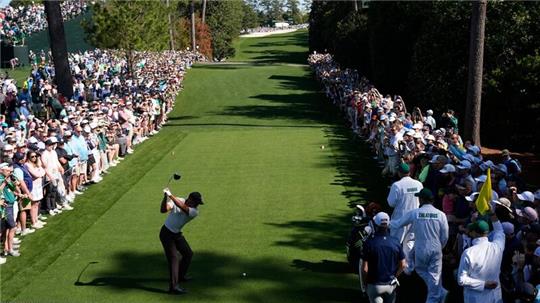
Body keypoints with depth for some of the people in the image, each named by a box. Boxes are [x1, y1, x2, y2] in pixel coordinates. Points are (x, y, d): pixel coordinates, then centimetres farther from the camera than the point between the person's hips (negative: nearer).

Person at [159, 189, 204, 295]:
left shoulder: (194, 212, -15)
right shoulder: (178, 200, -17)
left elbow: (182, 207, -35)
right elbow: (164, 210, -30)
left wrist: (170, 195, -41)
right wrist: (165, 198, -46)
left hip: (177, 234, 5)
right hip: (166, 233, -5)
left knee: (188, 254, 14)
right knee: (173, 258, -14)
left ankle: (180, 275, 38)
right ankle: (173, 286, -19)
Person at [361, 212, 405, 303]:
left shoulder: (370, 242, -16)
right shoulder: (395, 242, -6)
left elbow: (365, 268, -15)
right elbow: (402, 265, -1)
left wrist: (365, 282, 2)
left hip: (374, 285, -3)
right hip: (391, 284, 3)